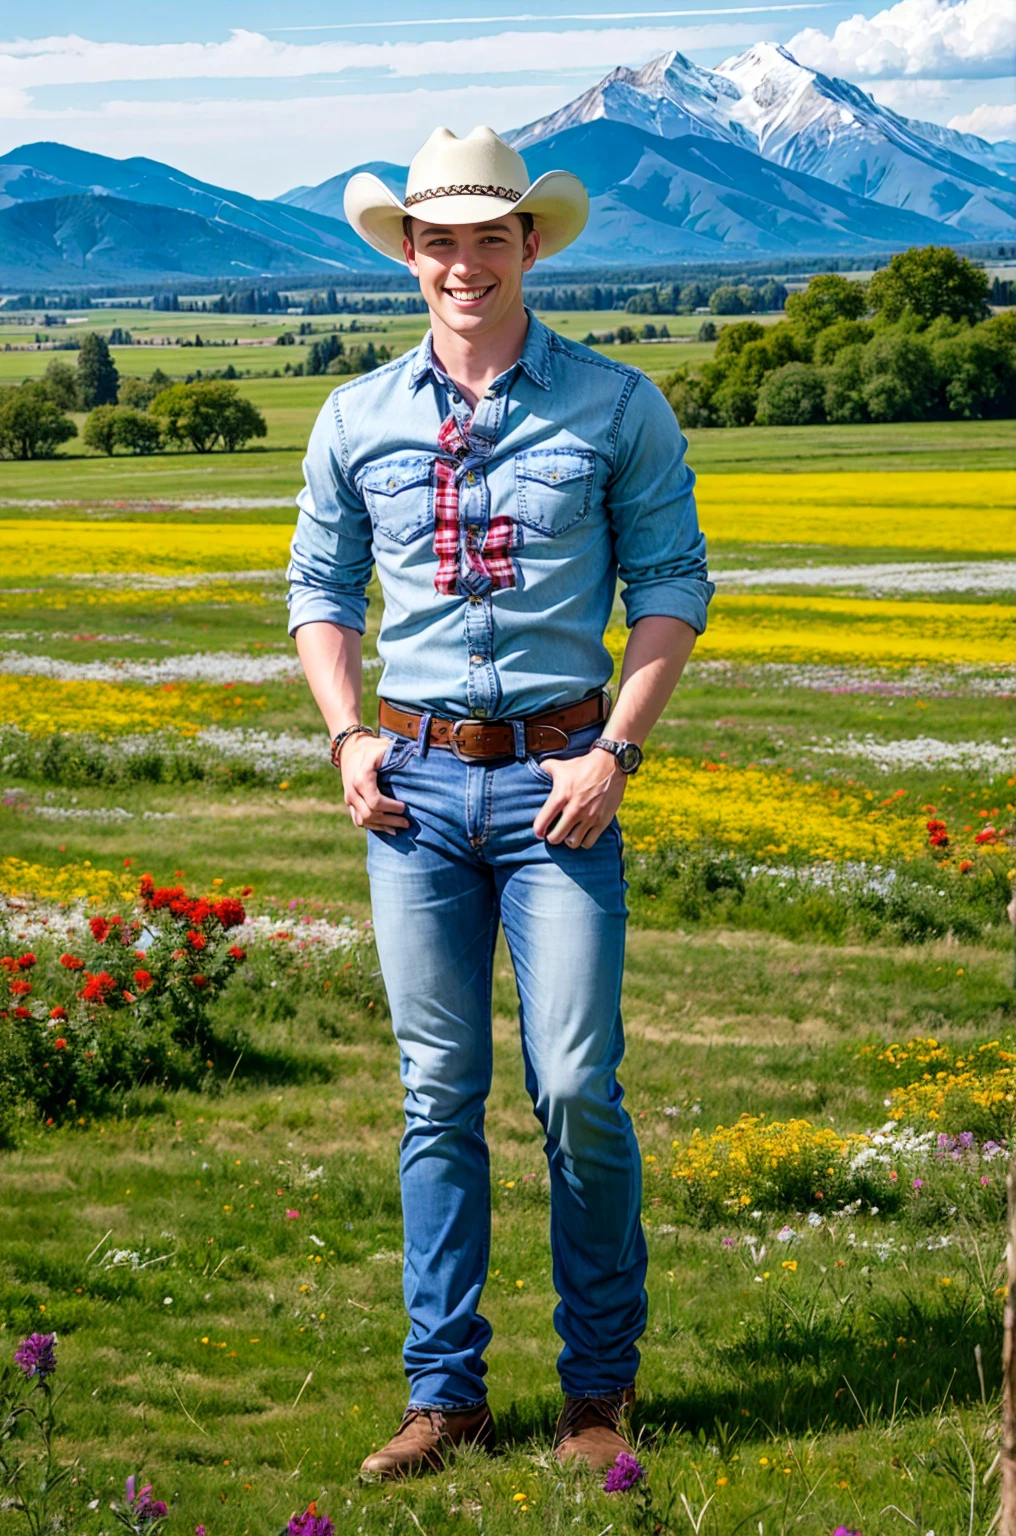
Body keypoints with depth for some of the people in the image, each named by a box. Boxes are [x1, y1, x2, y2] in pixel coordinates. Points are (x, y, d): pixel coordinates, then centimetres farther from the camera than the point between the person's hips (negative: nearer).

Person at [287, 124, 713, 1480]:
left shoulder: (616, 404, 1)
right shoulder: (358, 418, 8)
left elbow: (672, 586, 2)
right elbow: (320, 592, 16)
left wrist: (616, 750, -9)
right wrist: (346, 736, 1)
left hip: (559, 778, -2)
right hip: (417, 783, 2)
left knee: (576, 1088, -5)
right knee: (439, 1094, 4)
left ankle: (602, 1383, 12)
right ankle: (444, 1394, 11)